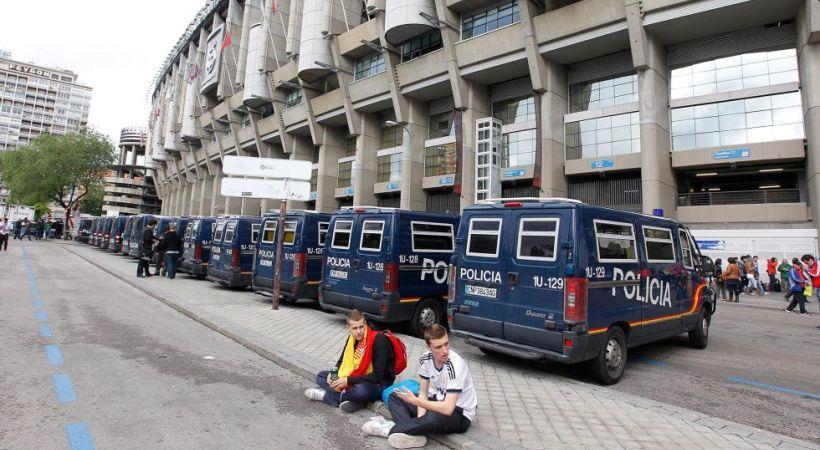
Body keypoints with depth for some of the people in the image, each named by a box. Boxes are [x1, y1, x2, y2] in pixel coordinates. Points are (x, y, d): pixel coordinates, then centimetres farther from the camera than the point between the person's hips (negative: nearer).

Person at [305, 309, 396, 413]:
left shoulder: (379, 340, -25)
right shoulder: (352, 338, -3)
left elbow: (377, 376, -27)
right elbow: (342, 360, 11)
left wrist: (348, 381, -27)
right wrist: (333, 373, -10)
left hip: (379, 383, -7)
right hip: (358, 376, 8)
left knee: (361, 390, -41)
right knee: (320, 376, 2)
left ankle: (326, 395, -14)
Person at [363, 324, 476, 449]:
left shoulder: (456, 365, -30)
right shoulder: (425, 359, -11)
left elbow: (448, 409, -34)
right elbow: (423, 393, -4)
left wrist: (415, 401, -31)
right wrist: (420, 421, -19)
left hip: (460, 414, -7)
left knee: (434, 418, -40)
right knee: (394, 397, 2)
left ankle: (389, 429, -17)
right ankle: (413, 434, -22)